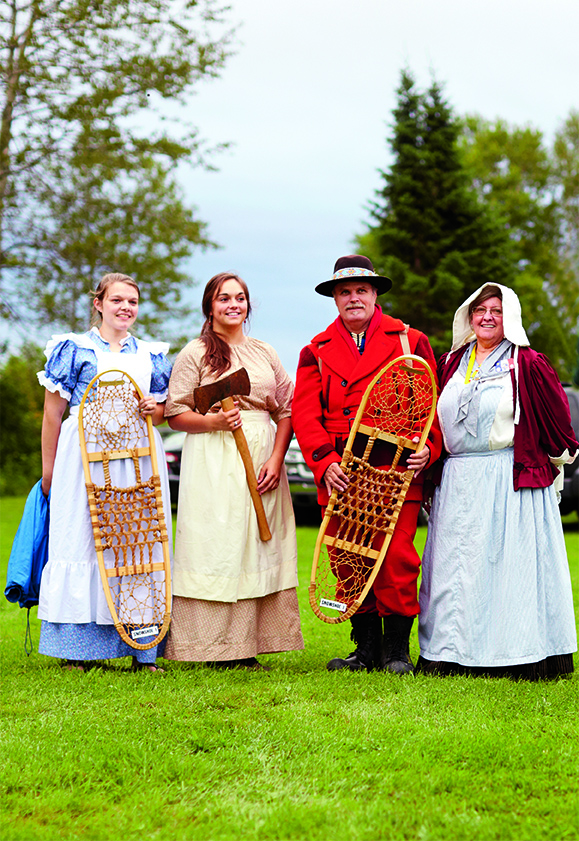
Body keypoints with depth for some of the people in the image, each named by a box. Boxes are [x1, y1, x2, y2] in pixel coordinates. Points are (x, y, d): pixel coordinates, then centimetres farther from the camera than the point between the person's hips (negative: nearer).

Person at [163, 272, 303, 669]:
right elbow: (176, 413, 0)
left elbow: (287, 410, 11)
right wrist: (212, 421, -18)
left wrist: (276, 458, -2)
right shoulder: (195, 353, 4)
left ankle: (246, 648, 5)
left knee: (259, 546, 1)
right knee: (216, 545, -7)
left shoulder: (265, 353, 15)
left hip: (263, 458, 4)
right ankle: (217, 648, -4)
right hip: (213, 461, -4)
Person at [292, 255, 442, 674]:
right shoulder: (317, 351, 13)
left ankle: (397, 649, 6)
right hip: (341, 477, 2)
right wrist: (325, 461, -10)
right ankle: (366, 647, 15)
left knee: (397, 558, -7)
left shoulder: (410, 342, 9)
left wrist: (428, 447, -11)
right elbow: (305, 413, 4)